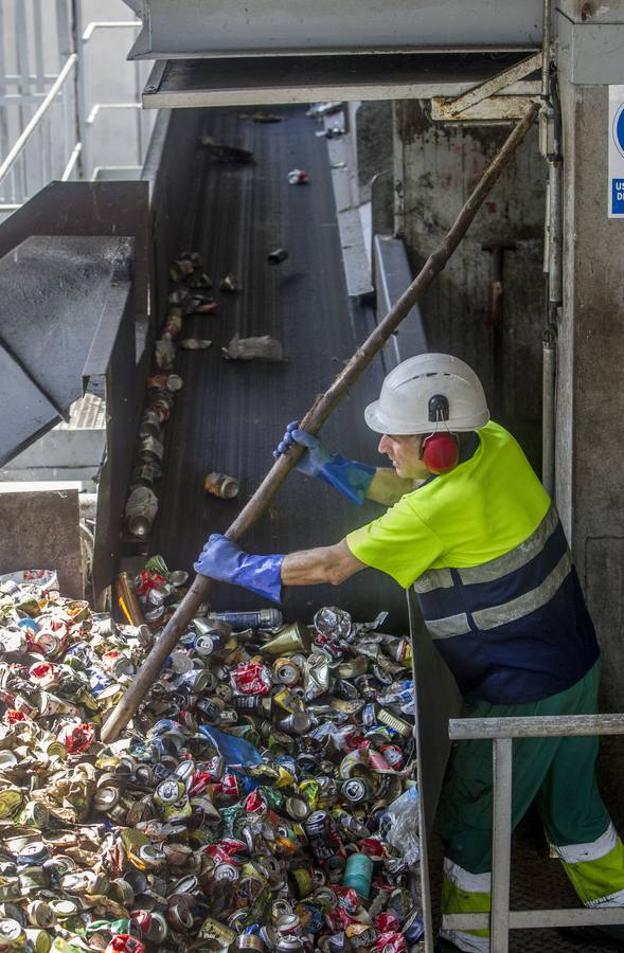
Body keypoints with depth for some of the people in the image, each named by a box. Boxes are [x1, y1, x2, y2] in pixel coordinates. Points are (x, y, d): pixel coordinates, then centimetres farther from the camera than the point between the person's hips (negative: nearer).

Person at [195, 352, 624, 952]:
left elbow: (330, 566, -21)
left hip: (519, 696, -8)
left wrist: (238, 566, -9)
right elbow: (402, 489, 11)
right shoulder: (496, 445, -7)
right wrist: (324, 465, 7)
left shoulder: (441, 508, -30)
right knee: (572, 801, 27)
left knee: (469, 825, 14)